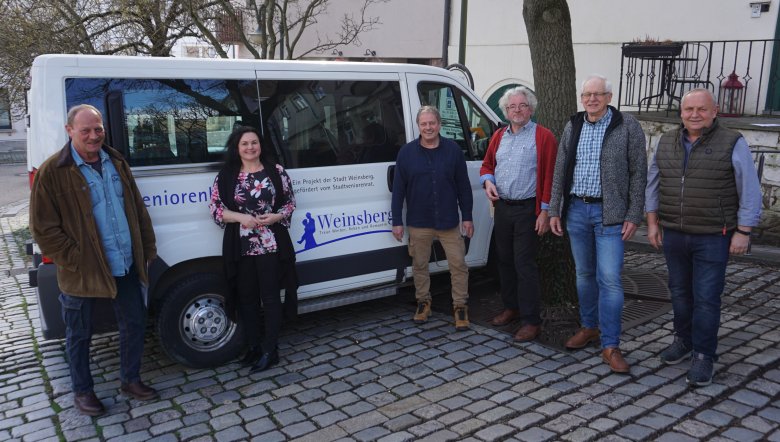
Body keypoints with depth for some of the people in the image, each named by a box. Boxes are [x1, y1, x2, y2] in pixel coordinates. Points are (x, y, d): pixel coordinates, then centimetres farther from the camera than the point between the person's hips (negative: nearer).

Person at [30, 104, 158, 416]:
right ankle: (82, 391, 32)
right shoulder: (52, 172, -12)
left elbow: (138, 209, 12)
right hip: (83, 273, -5)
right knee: (80, 335, 12)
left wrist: (148, 248, 9)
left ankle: (131, 379, 34)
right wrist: (76, 260, -14)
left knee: (135, 323, 14)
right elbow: (43, 229, -12)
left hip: (126, 266, 5)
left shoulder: (116, 163, 6)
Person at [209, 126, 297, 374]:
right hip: (240, 248, 2)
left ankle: (269, 351, 10)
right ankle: (254, 347, 24)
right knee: (247, 298, 10)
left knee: (270, 297, 2)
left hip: (271, 246, -2)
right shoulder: (226, 176, 4)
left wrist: (275, 217, -14)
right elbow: (215, 207, 2)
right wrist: (241, 218, -13)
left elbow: (290, 202, 5)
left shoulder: (276, 172, 2)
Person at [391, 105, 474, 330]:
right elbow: (398, 189, 2)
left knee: (458, 264, 2)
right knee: (419, 264, 12)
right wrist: (397, 221, -1)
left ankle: (460, 306, 17)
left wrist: (467, 217, 2)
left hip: (449, 221, 0)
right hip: (418, 223, 1)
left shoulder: (453, 150, 0)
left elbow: (463, 186, 4)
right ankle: (423, 302, 31)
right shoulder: (407, 152, 0)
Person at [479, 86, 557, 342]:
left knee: (524, 264, -8)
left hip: (528, 209, -6)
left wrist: (545, 211, -15)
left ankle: (531, 321, 0)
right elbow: (487, 165, 20)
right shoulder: (499, 137, 12)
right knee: (505, 260, 14)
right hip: (502, 207, 7)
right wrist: (488, 181, -3)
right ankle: (511, 307, 30)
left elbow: (550, 176, -10)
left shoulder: (543, 137, -7)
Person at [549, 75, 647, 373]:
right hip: (576, 209, 5)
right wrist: (554, 211, 7)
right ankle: (589, 327, 30)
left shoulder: (627, 127, -5)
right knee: (584, 274, 14)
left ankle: (610, 346, 1)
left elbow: (638, 173, -5)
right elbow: (560, 171, 11)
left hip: (609, 213, -4)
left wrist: (633, 216, -9)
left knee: (609, 278, -7)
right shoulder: (572, 127, 8)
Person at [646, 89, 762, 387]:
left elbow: (750, 192, -7)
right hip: (673, 235, 4)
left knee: (706, 298, -1)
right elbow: (653, 184, 11)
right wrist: (652, 223, 7)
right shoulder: (667, 142, 5)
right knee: (680, 292, 13)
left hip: (713, 238, -4)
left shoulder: (733, 144, -8)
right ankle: (684, 341, 29)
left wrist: (743, 232, -10)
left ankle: (703, 356, 9)